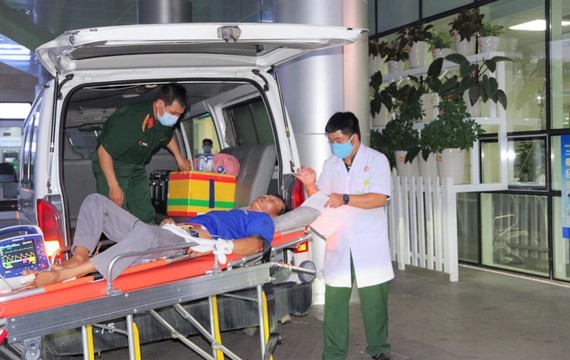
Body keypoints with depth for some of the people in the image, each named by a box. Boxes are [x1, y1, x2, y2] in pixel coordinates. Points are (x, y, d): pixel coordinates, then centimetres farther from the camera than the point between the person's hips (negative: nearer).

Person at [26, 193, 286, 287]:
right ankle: (79, 258, -26)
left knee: (147, 234, -44)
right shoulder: (231, 214, 40)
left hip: (188, 241, -9)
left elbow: (256, 244, -8)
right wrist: (170, 223, 14)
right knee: (96, 201, 0)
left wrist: (215, 245, -23)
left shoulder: (261, 220, 16)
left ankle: (62, 275, -48)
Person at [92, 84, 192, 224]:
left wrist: (179, 158, 24)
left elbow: (168, 136, 17)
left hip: (137, 166, 7)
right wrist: (114, 187, -27)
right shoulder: (131, 120, -35)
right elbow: (104, 151, -29)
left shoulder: (165, 119, -10)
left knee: (146, 216, 7)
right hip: (111, 164, -7)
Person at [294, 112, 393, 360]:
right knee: (334, 299, 2)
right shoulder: (330, 164, 12)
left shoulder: (376, 160, -1)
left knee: (374, 298, 5)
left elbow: (379, 198, -13)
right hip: (338, 244, 3)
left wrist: (345, 199, -22)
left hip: (369, 244, -3)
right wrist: (311, 185, -6)